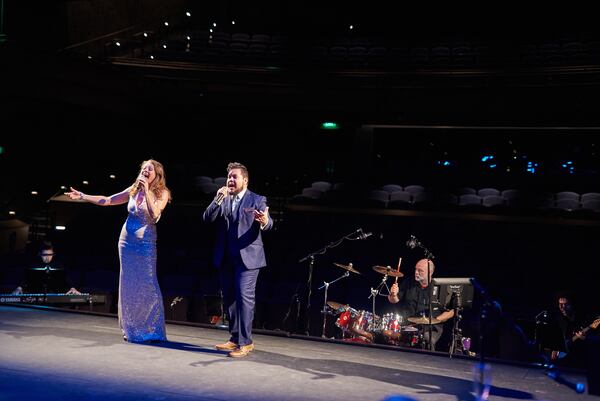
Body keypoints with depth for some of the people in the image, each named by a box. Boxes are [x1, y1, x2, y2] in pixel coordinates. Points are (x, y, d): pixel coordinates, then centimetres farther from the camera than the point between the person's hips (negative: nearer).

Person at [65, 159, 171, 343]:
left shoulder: (162, 193, -3)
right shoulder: (134, 190, 7)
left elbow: (154, 214, -20)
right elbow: (107, 200, 7)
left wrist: (147, 190, -23)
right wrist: (83, 196, 0)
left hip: (145, 243, -4)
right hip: (127, 240, 4)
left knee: (147, 285, -7)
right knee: (128, 285, 6)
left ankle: (151, 330, 4)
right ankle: (130, 329, 16)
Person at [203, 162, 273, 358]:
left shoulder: (257, 200, 0)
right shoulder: (222, 200, 13)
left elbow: (267, 225, -12)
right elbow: (207, 219, 1)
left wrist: (265, 221, -36)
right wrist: (217, 200, -13)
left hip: (247, 257, -5)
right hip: (225, 258, 5)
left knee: (244, 297, -12)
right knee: (229, 299, 10)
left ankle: (245, 342, -7)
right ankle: (235, 338, 22)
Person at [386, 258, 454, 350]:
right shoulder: (408, 284, 9)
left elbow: (450, 312, 3)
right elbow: (393, 300, 6)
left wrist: (435, 320, -11)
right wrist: (393, 294, -17)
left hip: (431, 328, -2)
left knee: (429, 340, -32)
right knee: (387, 333, -21)